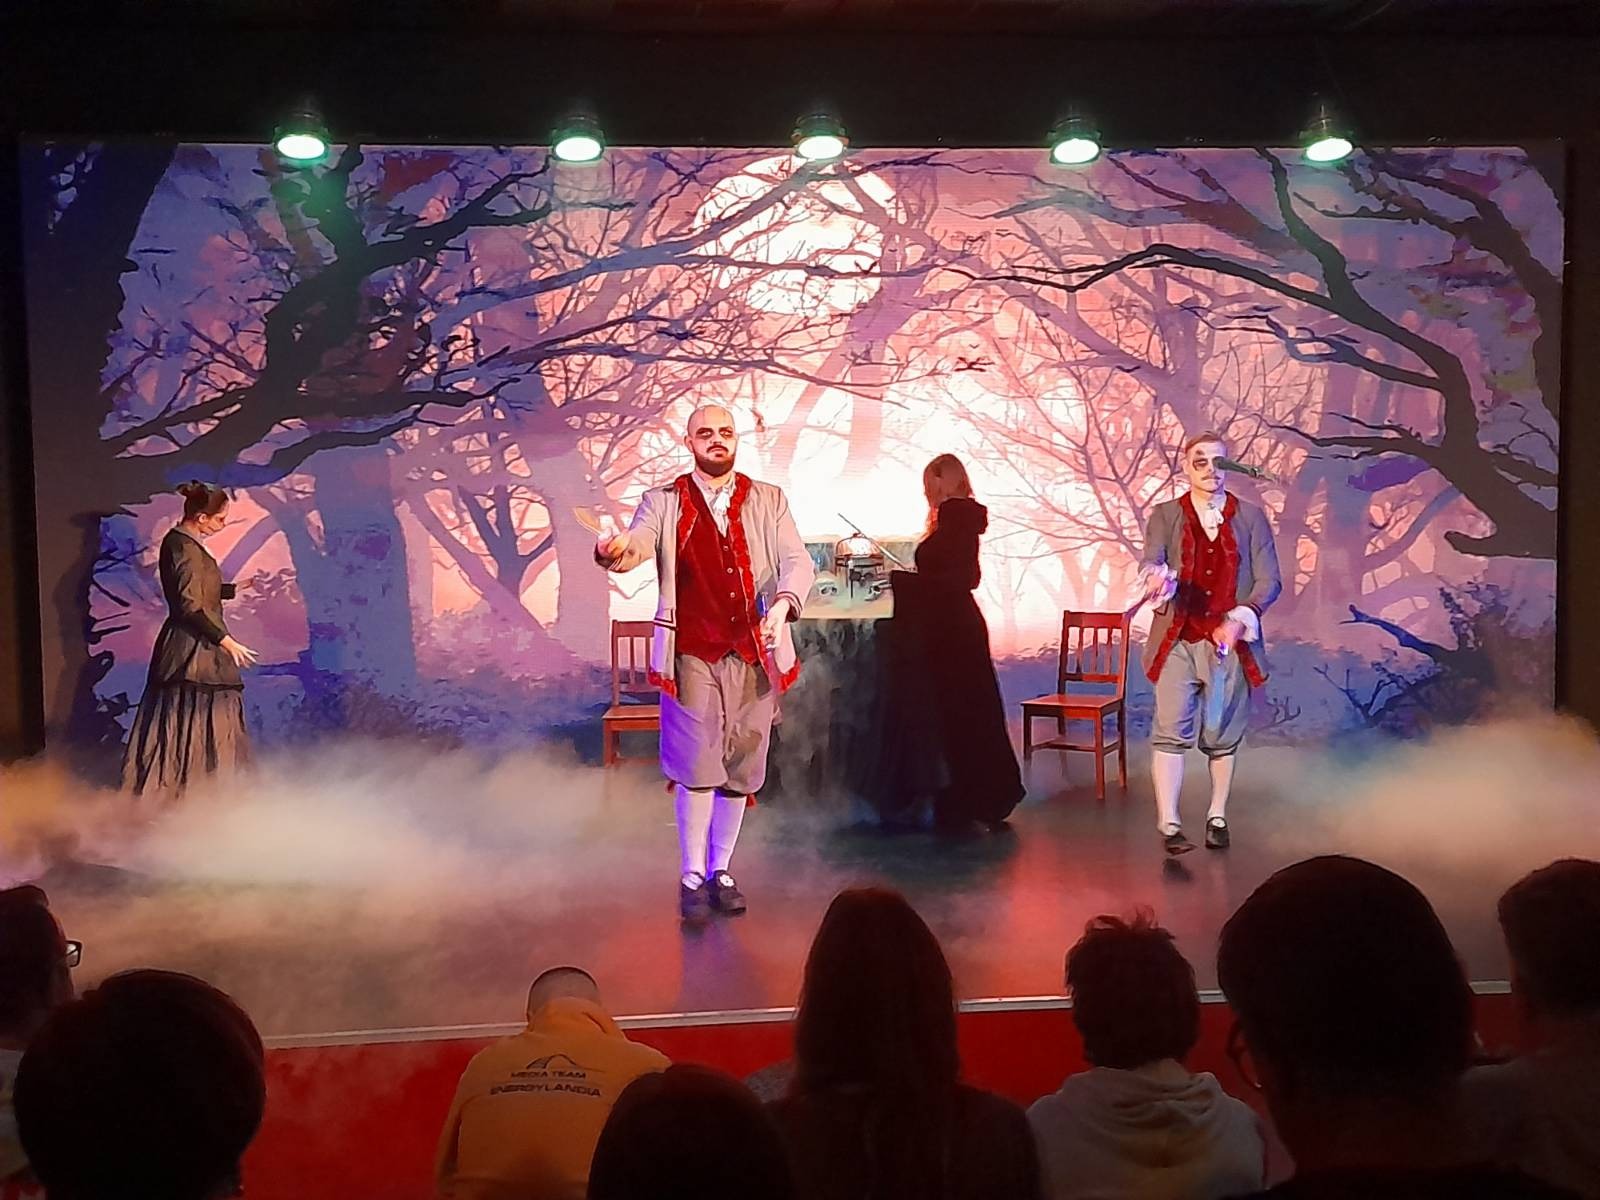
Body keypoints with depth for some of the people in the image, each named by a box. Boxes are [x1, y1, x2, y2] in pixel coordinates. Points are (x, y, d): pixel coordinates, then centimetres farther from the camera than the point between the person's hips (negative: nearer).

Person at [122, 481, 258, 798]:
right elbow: (192, 605, -23)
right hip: (193, 650, -10)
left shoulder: (178, 541, 11)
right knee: (194, 724, -2)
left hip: (184, 646, 10)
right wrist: (226, 640, -21)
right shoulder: (185, 548, -19)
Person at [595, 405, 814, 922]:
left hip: (754, 655, 2)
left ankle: (721, 872, 19)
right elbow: (637, 544, -11)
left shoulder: (768, 501, 11)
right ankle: (692, 876, 3)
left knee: (740, 768, 7)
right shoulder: (664, 502, 6)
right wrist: (614, 549, -36)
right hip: (691, 654, -2)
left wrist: (783, 604, -19)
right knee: (696, 765, -8)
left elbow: (797, 561, 2)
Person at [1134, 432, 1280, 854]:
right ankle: (1169, 826, -9)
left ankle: (1217, 817, 21)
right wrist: (1158, 577, -34)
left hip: (1231, 644, 1)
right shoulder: (1166, 516, 7)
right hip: (1177, 642, -1)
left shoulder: (1251, 518, 7)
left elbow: (1269, 580, 2)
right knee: (1170, 732, -9)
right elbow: (1150, 560, -10)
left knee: (1222, 736, 6)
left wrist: (1241, 618, -15)